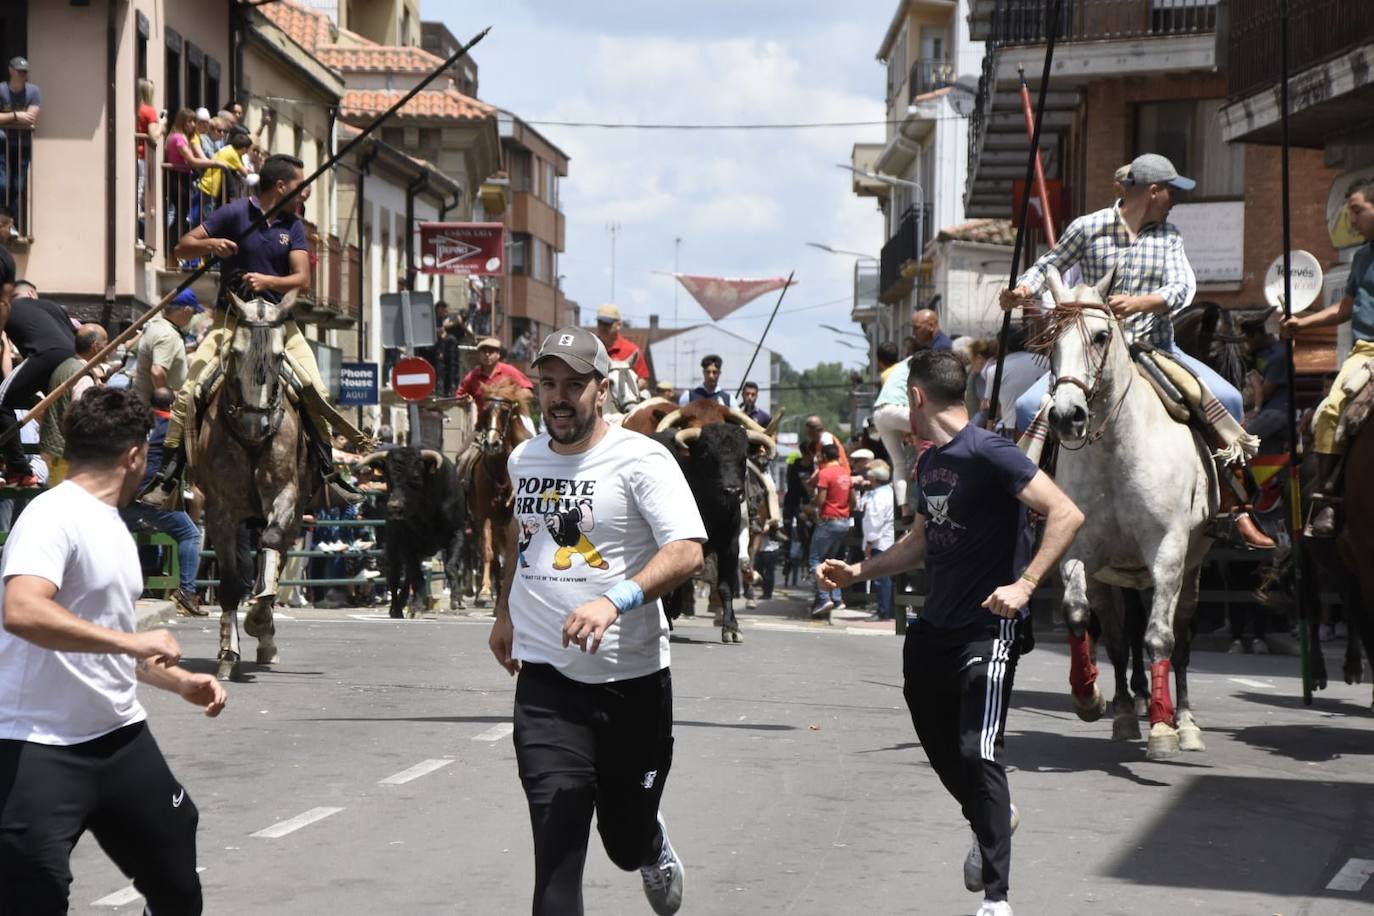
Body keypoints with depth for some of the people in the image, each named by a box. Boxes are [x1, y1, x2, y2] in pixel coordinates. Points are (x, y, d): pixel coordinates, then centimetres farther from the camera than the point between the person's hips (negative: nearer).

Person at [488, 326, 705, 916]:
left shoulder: (641, 460, -11)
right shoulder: (524, 459, 8)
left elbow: (687, 552, -23)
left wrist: (616, 599, -37)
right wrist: (506, 612, 31)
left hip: (633, 676, -3)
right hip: (546, 679, 3)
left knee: (626, 838, 13)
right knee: (557, 847, -12)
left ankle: (654, 852, 50)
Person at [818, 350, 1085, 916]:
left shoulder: (989, 455, -16)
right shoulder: (929, 463, 12)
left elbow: (1067, 515, -23)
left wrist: (1024, 585, -30)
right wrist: (859, 571, 18)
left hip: (987, 629, -9)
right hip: (933, 629, 9)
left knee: (979, 752, -13)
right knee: (939, 745, 18)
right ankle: (990, 822, 46)